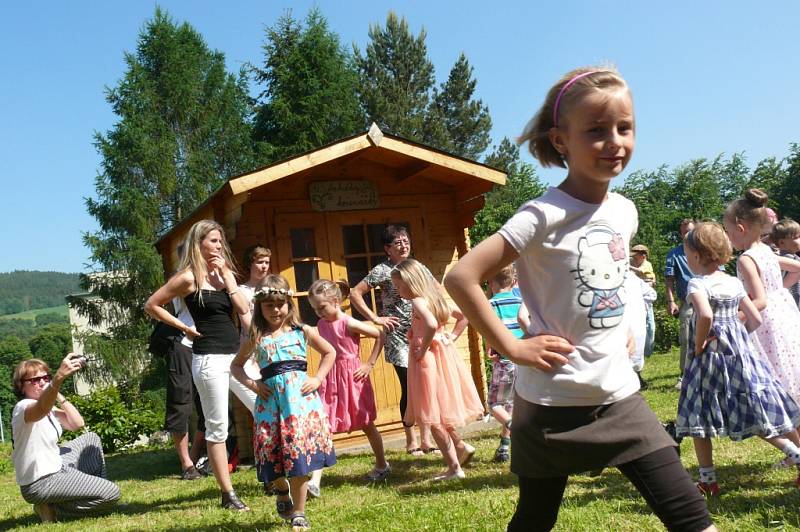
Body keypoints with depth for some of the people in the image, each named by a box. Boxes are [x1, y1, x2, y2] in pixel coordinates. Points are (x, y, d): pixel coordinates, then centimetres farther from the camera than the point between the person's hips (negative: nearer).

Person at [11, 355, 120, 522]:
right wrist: (59, 377, -65)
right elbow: (42, 409, -48)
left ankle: (94, 488, 21)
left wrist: (58, 396, -8)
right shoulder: (23, 408, -22)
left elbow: (77, 423, 1)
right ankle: (51, 507, -2)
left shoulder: (49, 406, 8)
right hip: (41, 483, -10)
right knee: (111, 493, -16)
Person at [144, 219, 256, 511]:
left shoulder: (223, 272, 12)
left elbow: (243, 309, 1)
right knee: (217, 428, 1)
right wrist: (185, 328, -3)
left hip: (236, 354, 7)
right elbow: (151, 305, -4)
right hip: (209, 359, -6)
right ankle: (228, 494, 9)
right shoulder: (188, 277, -6)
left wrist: (226, 276, -5)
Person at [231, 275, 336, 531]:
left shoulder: (302, 331, 6)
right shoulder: (256, 338, 8)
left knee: (300, 452, -3)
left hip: (300, 396, -1)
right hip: (270, 399, 1)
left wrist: (317, 379, 4)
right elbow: (236, 365, 19)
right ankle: (282, 491, 36)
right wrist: (251, 384, 2)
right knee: (273, 450, 2)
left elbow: (329, 352, 16)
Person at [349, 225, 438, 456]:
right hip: (398, 338, -5)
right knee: (409, 388, -2)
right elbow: (355, 293, -8)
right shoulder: (382, 271, -5)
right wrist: (375, 318, -10)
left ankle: (426, 439, 14)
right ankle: (412, 441, 11)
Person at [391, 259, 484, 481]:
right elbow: (464, 316, 20)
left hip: (428, 360, -9)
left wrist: (422, 349, -21)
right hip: (443, 354, 9)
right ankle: (461, 447, 21)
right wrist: (451, 337, 13)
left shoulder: (418, 302, -15)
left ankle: (454, 467, 3)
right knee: (440, 412, 21)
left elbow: (431, 325, -35)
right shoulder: (434, 298, 11)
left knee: (433, 417, 0)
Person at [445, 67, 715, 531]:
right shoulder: (546, 215, -19)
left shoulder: (625, 211, 4)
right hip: (554, 404, -5)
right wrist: (512, 347, -19)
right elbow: (461, 277, -23)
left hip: (620, 396, 6)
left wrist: (621, 327, 11)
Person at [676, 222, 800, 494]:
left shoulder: (697, 284, -14)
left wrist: (699, 344, -17)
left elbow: (705, 316, -32)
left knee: (698, 418, 8)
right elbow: (755, 320, 8)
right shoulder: (734, 282, 7)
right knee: (757, 416, 16)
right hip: (741, 353, 6)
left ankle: (708, 480, 13)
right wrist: (735, 336, 14)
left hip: (710, 357, -6)